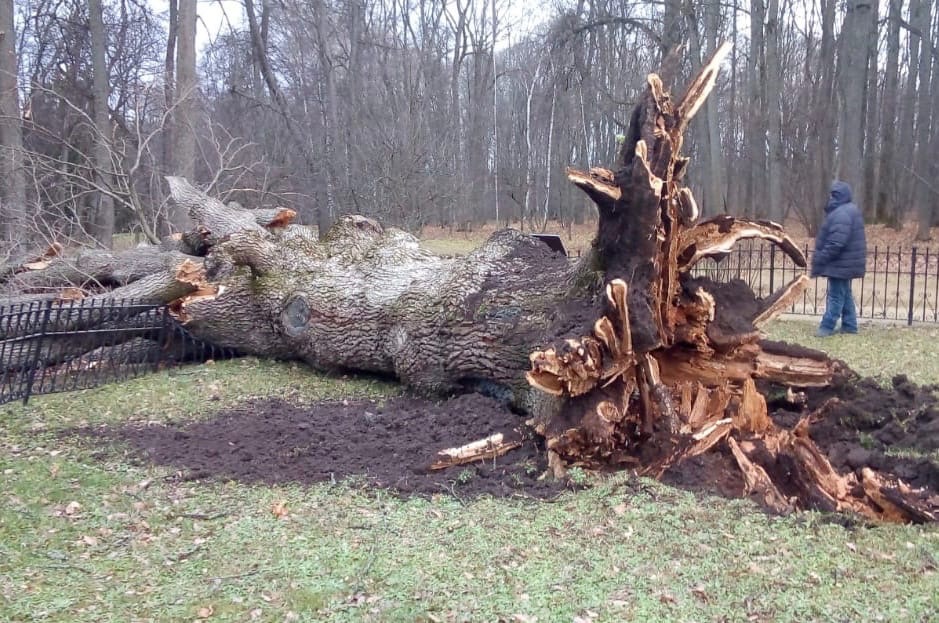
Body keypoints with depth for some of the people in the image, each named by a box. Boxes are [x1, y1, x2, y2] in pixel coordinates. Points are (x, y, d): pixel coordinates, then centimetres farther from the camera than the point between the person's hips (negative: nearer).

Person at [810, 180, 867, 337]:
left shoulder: (842, 214, -21)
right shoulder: (849, 210, 15)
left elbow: (836, 243, -27)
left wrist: (819, 260, -22)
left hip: (841, 263, -11)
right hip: (845, 262, 11)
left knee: (836, 296, -5)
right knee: (845, 294, 16)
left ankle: (827, 327, -1)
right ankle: (850, 325, 22)